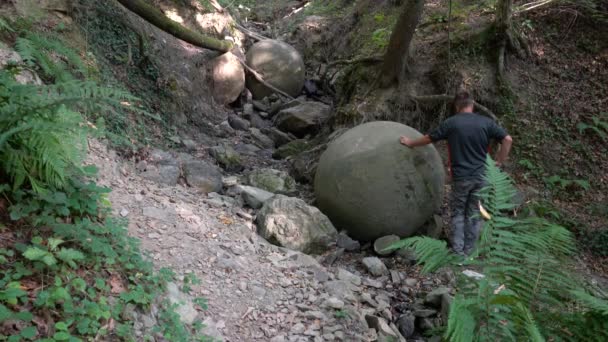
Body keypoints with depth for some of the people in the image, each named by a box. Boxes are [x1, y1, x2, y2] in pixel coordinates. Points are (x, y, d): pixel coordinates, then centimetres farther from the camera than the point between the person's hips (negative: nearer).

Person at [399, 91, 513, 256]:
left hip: (460, 177, -2)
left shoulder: (451, 123, -4)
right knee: (474, 214, 11)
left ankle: (458, 250, 11)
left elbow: (428, 138, 6)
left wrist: (410, 143, 23)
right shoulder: (486, 122, -1)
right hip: (481, 176, 2)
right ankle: (469, 251, 17)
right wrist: (500, 161, 7)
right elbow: (507, 139, -4)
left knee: (458, 213, 12)